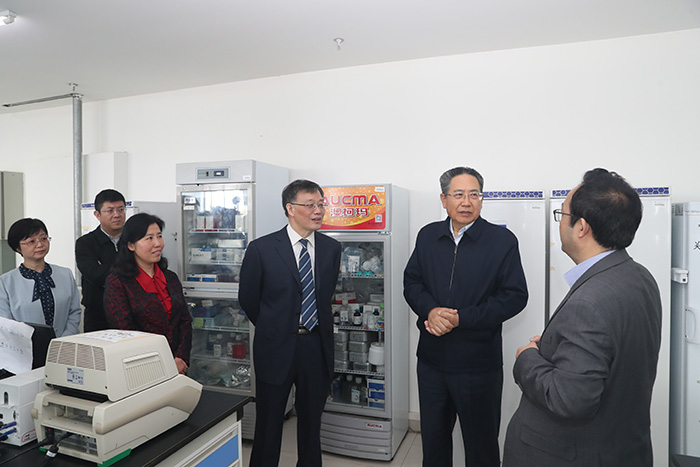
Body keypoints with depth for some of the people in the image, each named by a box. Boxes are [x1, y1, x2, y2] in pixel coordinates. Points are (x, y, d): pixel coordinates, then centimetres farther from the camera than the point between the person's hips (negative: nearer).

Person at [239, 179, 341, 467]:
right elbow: (248, 298, 1)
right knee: (269, 422, 13)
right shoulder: (262, 249, -10)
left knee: (311, 419, 19)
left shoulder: (331, 248, 0)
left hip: (317, 345, 3)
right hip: (276, 347, -3)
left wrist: (316, 328, 11)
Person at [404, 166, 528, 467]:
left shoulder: (502, 240, -8)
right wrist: (431, 311, -15)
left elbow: (515, 296, -11)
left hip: (479, 361, -3)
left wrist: (461, 318, -19)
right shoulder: (428, 236, 3)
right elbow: (411, 282, 6)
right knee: (432, 436, 21)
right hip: (431, 358, 4)